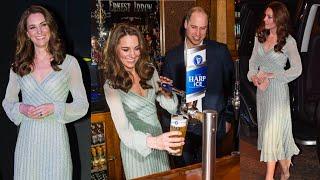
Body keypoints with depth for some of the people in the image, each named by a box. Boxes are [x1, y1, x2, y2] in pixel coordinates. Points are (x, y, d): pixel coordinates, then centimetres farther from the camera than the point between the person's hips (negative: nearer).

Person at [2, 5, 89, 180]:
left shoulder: (69, 62, -2)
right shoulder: (18, 65, 6)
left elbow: (82, 105, 0)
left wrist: (54, 108, -15)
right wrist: (21, 108, -7)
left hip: (56, 139, -2)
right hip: (27, 140, 2)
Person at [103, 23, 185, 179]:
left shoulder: (149, 70, -4)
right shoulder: (112, 86, -20)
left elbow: (171, 107, 3)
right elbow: (124, 131, -31)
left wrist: (166, 93, -19)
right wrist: (154, 141, -49)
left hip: (158, 138, 5)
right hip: (136, 147, -5)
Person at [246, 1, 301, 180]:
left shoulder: (288, 41, -12)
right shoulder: (260, 36, 3)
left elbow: (297, 69, -14)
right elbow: (253, 60, 9)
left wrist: (270, 75, -17)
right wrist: (254, 76, -10)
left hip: (277, 89, -6)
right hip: (261, 88, 6)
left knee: (272, 130, -6)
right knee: (266, 126, 15)